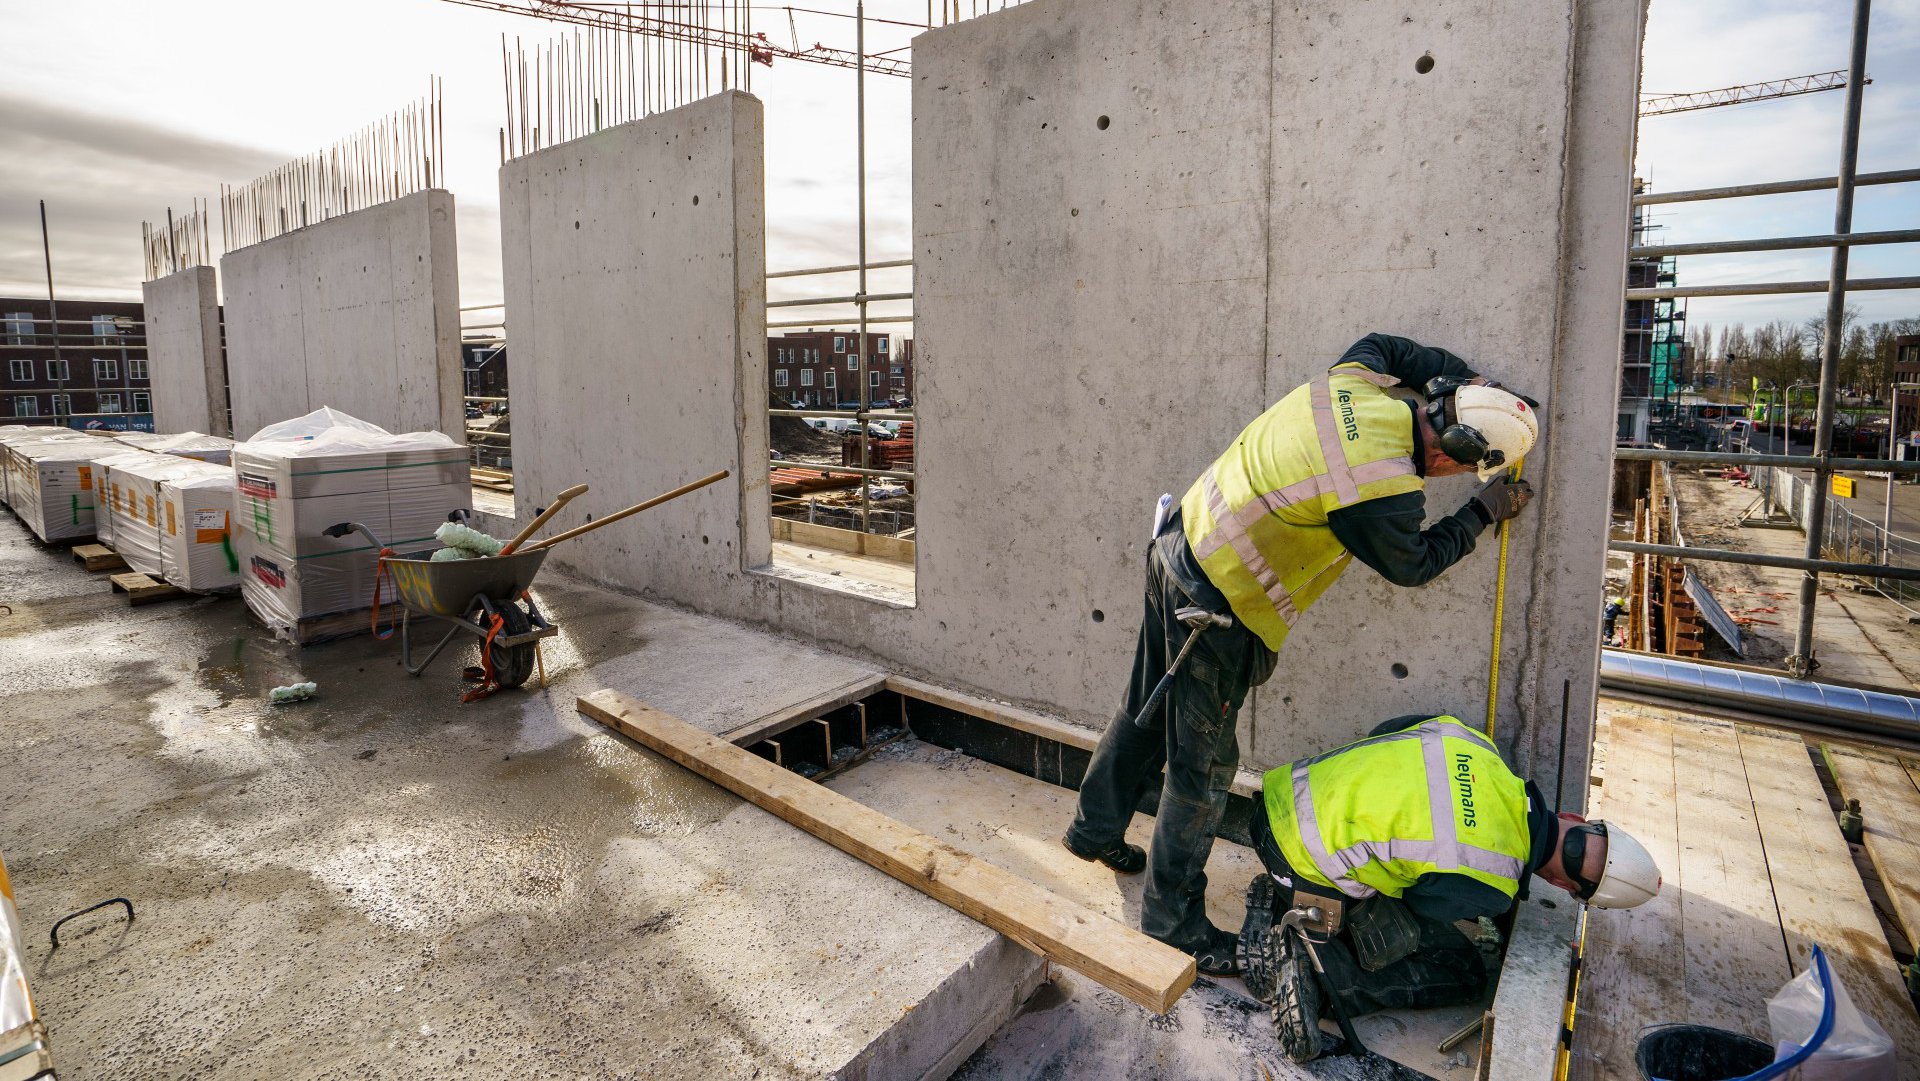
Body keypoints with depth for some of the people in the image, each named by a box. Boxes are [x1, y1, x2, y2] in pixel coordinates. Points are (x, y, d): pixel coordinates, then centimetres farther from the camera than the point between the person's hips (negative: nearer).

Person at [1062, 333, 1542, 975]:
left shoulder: (1356, 381, -2)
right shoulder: (1385, 493, -23)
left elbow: (1381, 344, 25)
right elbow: (1414, 565, 0)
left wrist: (1468, 377, 24)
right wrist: (1484, 512, 13)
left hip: (1178, 546, 9)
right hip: (1216, 609, -9)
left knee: (1147, 711, 24)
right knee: (1203, 765, 5)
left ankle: (1094, 830, 45)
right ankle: (1173, 919, 23)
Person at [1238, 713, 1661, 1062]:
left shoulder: (1476, 744, -2)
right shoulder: (1493, 885, -16)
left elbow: (1386, 730, 10)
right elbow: (1415, 907, 1)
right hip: (1309, 865, -7)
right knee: (1465, 976, 6)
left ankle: (1278, 905, 13)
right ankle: (1318, 972, -8)